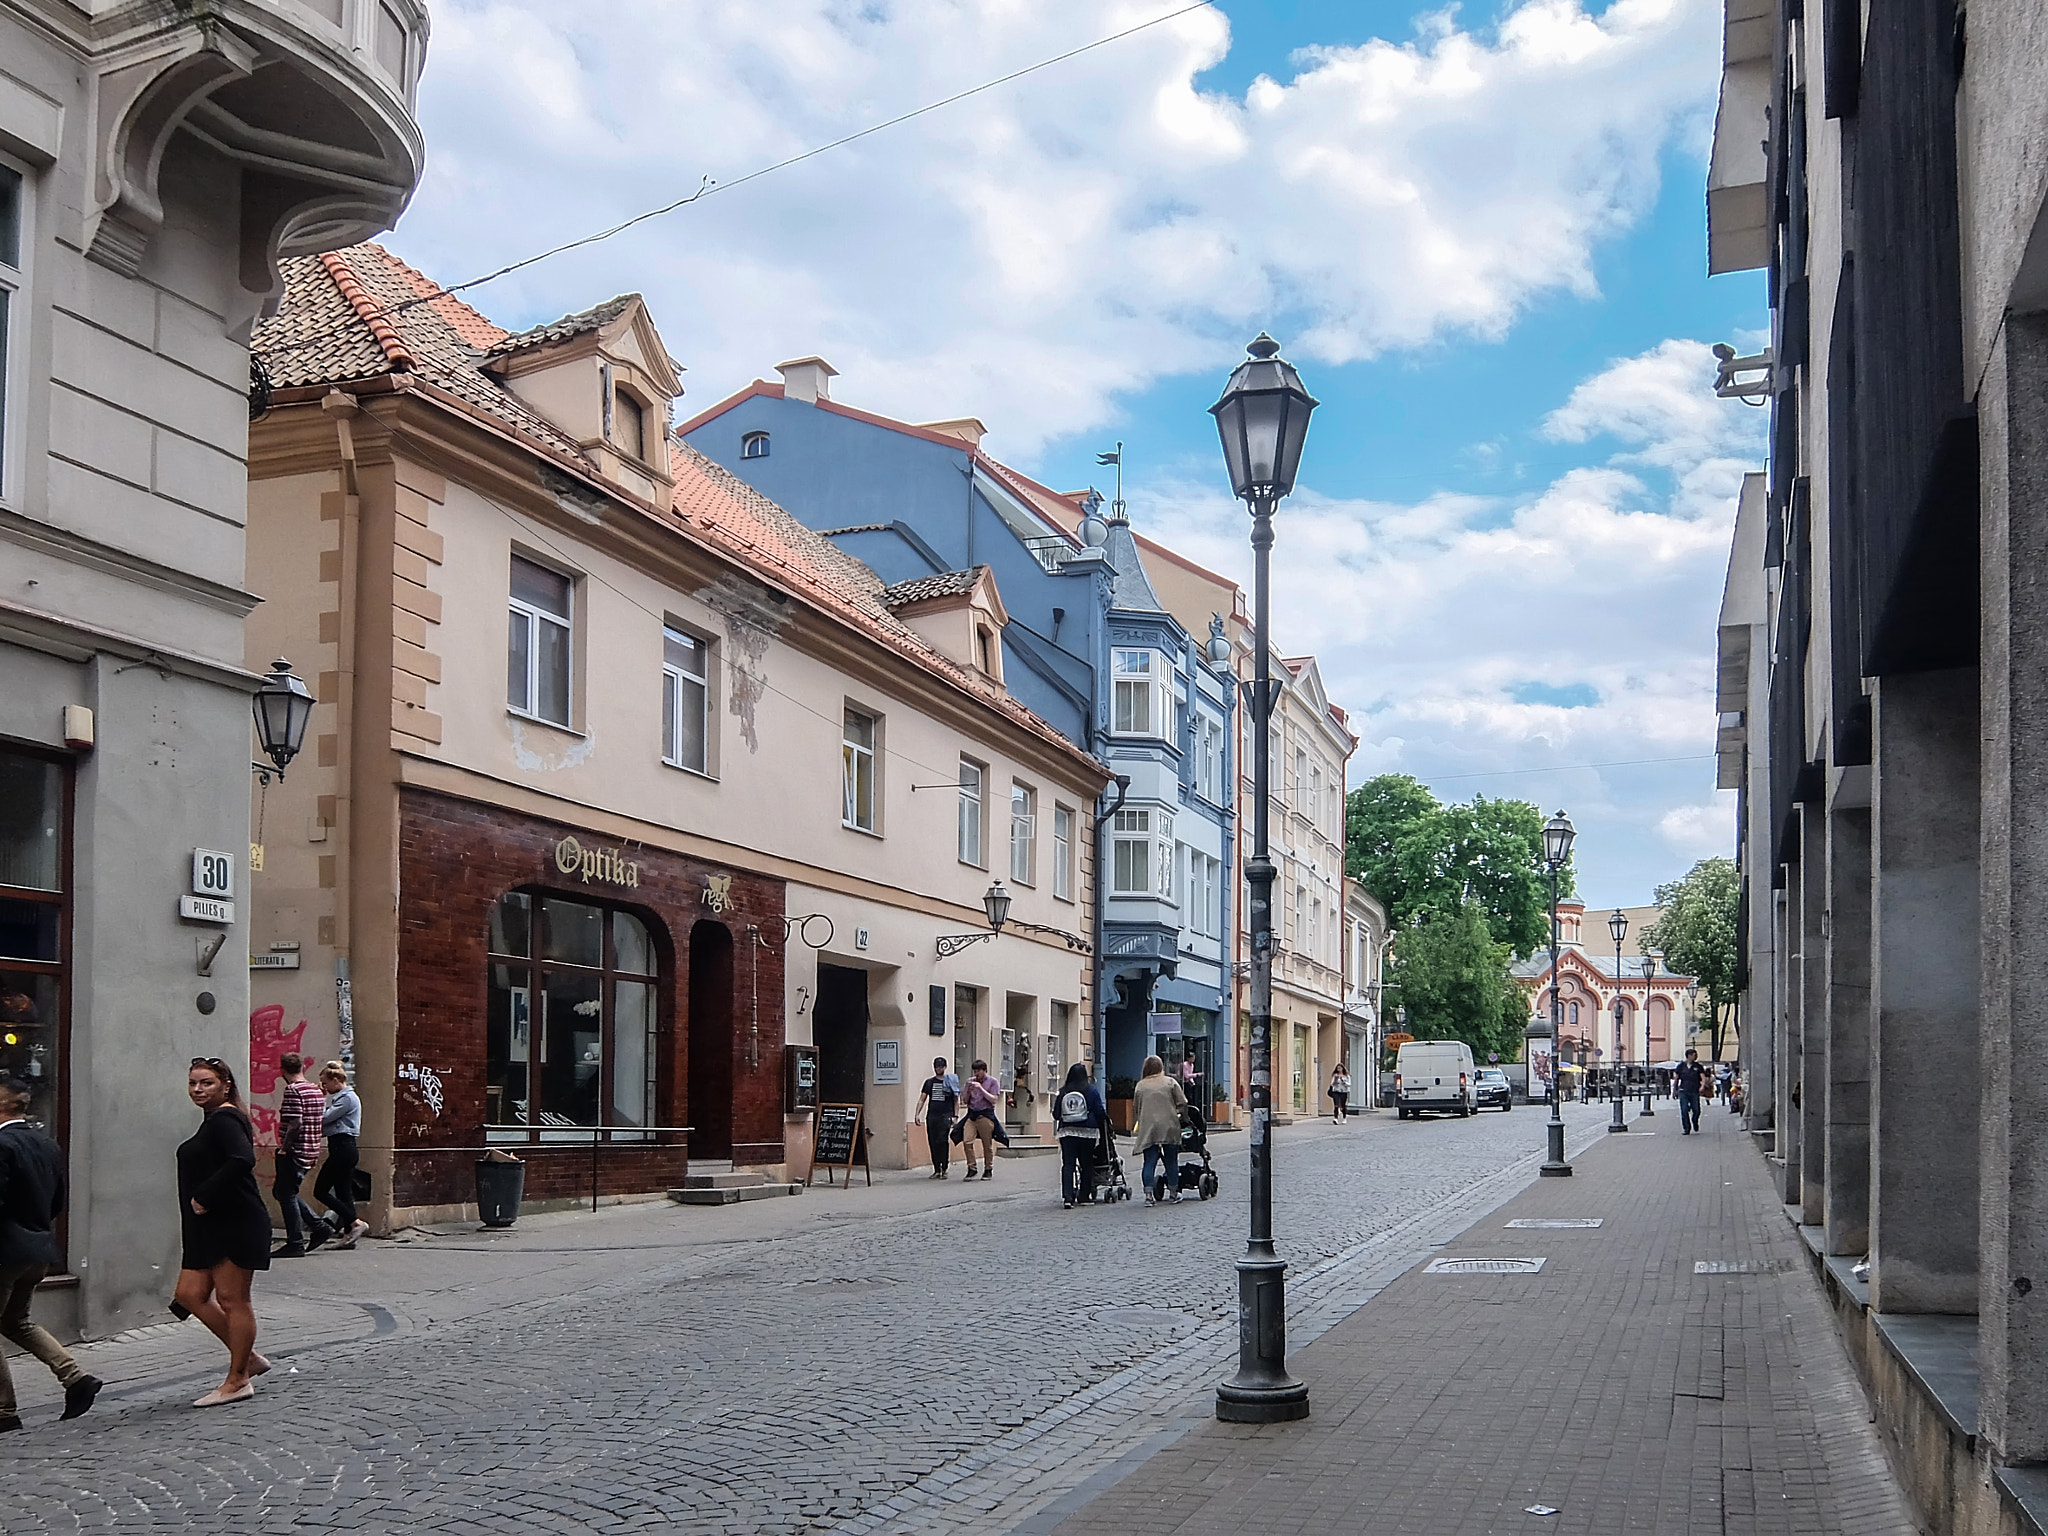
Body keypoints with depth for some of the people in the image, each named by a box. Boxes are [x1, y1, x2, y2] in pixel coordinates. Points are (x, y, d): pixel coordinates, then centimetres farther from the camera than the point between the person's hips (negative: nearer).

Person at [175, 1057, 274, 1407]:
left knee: (232, 1300, -3)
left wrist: (203, 1198, -24)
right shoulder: (212, 1121, 19)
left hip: (235, 1226, -10)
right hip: (208, 1228, 10)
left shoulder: (225, 1119, -13)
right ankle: (249, 1358, 17)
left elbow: (242, 1160, -30)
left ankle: (237, 1380, 5)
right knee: (190, 1294, 7)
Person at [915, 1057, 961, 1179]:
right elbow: (922, 1099, 14)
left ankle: (945, 1169, -8)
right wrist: (917, 1114, 2)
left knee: (943, 1141, -14)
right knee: (933, 1142, 2)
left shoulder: (951, 1081, 7)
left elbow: (957, 1101, 8)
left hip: (946, 1115, -4)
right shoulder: (929, 1082, 16)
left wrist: (955, 1116, -2)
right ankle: (936, 1170, 9)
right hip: (931, 1115, 4)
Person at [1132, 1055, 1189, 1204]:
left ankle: (1149, 1195, -9)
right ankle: (1173, 1192, 18)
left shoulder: (1140, 1086, 7)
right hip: (1169, 1127, -1)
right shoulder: (1170, 1082, 1)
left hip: (1148, 1129, 1)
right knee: (1172, 1160, 11)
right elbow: (1183, 1103, -1)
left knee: (1149, 1162, 0)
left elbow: (1135, 1109, 13)